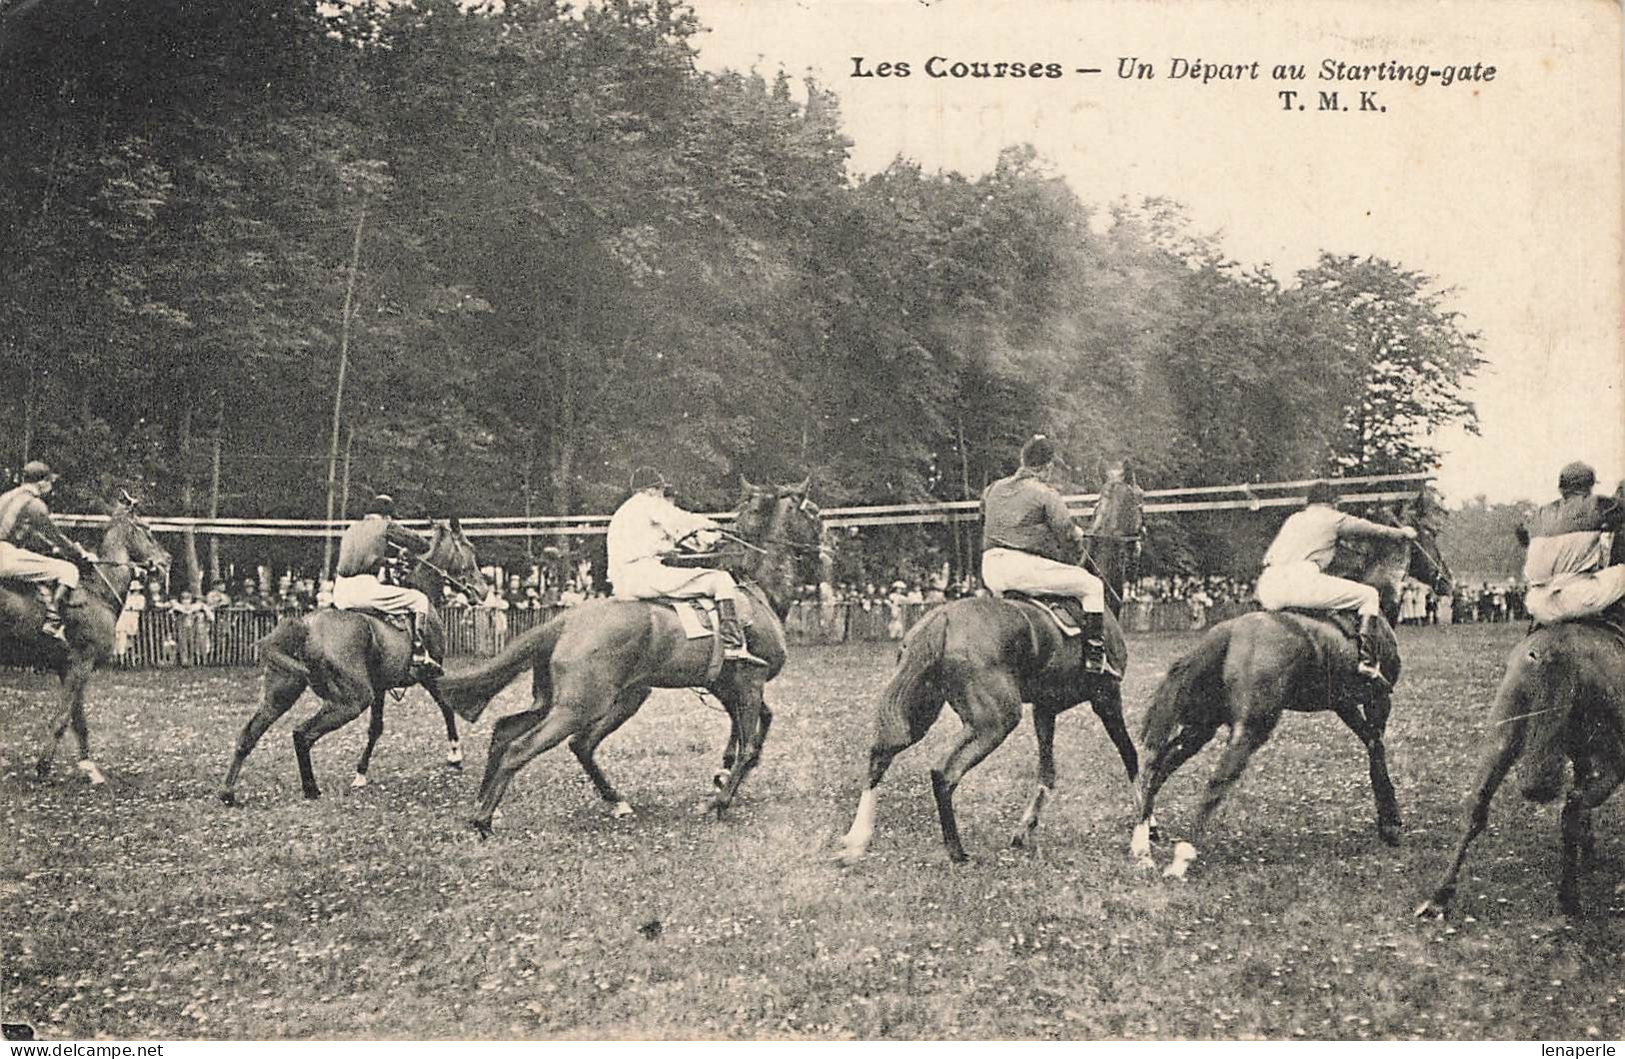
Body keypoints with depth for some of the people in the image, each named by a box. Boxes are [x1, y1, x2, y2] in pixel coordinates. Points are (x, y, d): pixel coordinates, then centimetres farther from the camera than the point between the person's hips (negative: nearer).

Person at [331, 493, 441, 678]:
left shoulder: (351, 530, 27)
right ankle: (419, 657, -6)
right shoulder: (386, 526, 7)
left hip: (340, 595, 7)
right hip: (365, 589, -7)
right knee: (418, 599, 3)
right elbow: (421, 546, 7)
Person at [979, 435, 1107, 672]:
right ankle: (1094, 655, -2)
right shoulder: (1046, 494, -6)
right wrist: (1079, 537, 18)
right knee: (1092, 586, 4)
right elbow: (1068, 536, -4)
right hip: (1026, 568, -7)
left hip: (990, 572, 7)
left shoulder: (992, 490, 14)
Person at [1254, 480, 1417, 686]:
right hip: (1301, 581, -6)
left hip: (1267, 592, 6)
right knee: (1369, 595, 8)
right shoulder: (1334, 518, 15)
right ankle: (1367, 661, -3)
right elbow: (1374, 530, 28)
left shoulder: (1292, 520, 30)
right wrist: (1403, 533, 46)